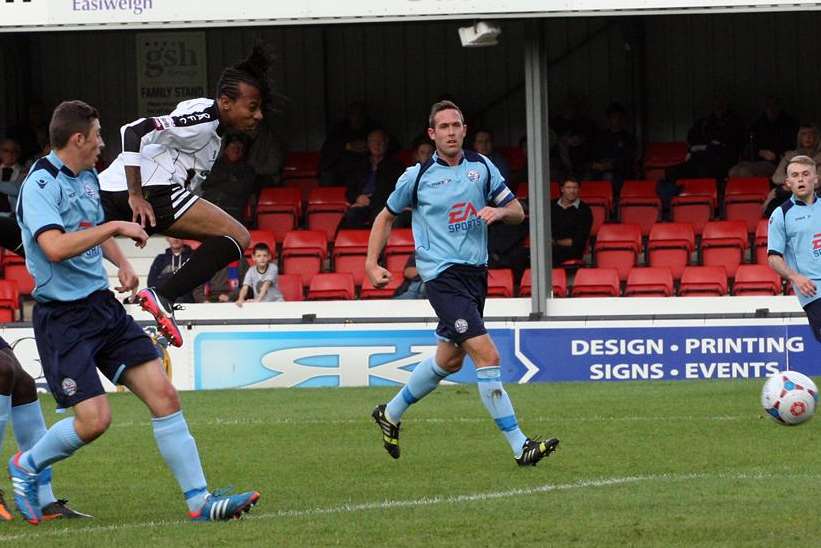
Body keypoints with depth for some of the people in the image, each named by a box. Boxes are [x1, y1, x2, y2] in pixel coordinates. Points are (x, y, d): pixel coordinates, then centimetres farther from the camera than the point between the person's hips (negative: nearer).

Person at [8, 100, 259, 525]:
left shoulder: (87, 178, 13)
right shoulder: (40, 185, -15)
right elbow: (55, 247, -30)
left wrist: (122, 263, 14)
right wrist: (115, 228, -22)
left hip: (103, 306, 8)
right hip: (63, 316, -8)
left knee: (163, 395, -3)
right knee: (94, 418, -15)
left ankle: (199, 501, -2)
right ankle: (26, 466, 13)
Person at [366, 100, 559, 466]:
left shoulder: (481, 167, 7)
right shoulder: (417, 177, -2)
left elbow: (517, 212, 9)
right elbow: (386, 217, 12)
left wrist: (498, 211, -14)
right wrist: (372, 263, 2)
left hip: (475, 273, 6)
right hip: (443, 275, -6)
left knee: (449, 360, 18)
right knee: (487, 356, -17)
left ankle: (391, 414, 40)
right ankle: (519, 446, -17)